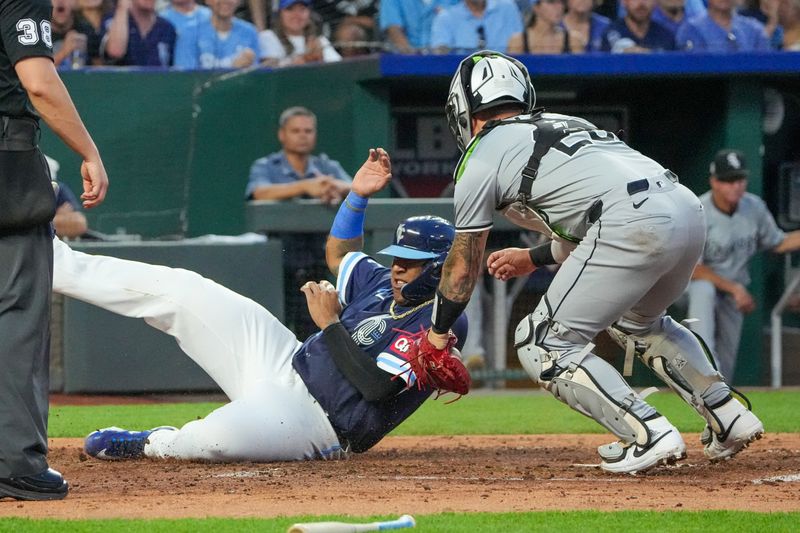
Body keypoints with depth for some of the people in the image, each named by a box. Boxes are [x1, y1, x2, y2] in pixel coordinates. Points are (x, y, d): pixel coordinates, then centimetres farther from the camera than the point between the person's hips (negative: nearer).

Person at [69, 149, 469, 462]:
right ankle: (58, 265, 16)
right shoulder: (388, 284, 9)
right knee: (180, 290, 5)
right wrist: (358, 195, 14)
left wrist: (330, 323, -19)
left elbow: (376, 386, -27)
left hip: (314, 419, -9)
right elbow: (339, 255, 29)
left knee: (216, 437, -41)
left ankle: (154, 444, -6)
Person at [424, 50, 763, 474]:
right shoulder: (563, 124, 33)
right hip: (687, 206, 8)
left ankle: (648, 435, -10)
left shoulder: (481, 155, 13)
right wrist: (534, 258, 52)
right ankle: (729, 418, 23)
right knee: (636, 320, 34)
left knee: (543, 345, 3)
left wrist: (437, 335, 31)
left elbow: (463, 265, 19)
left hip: (632, 224, -8)